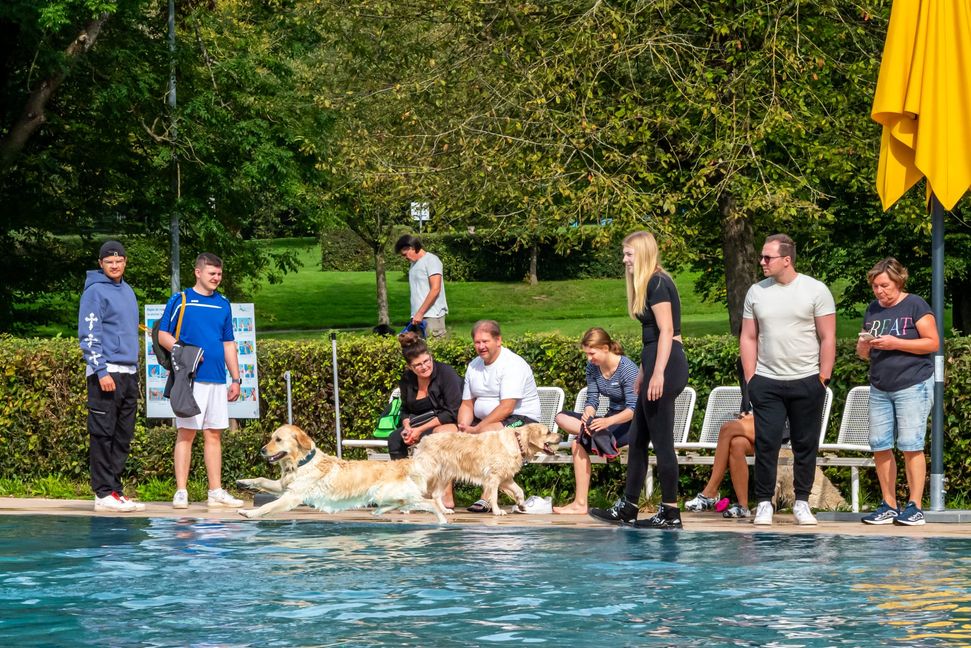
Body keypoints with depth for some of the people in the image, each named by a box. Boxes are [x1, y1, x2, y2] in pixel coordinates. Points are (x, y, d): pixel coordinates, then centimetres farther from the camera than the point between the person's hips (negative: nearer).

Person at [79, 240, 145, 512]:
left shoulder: (127, 291, 18)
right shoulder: (95, 292, -6)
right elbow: (88, 336, -13)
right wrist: (102, 372, -19)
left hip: (129, 373, 8)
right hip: (106, 373, -8)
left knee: (123, 437, 8)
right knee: (103, 435, -7)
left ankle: (115, 488, 12)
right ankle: (104, 493, -7)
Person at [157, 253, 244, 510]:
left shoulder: (223, 304, 16)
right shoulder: (180, 300, 2)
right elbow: (163, 335, 0)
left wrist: (236, 379, 15)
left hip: (217, 379, 5)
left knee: (214, 434, 6)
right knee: (186, 432, -5)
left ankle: (216, 492, 9)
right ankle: (181, 492, -3)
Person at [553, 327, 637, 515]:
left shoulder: (627, 369, -19)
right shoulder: (593, 367, 3)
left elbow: (633, 409, -25)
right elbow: (592, 400, 2)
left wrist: (608, 421, -42)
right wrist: (588, 416, -23)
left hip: (629, 422, -8)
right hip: (611, 418, 8)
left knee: (580, 443, -26)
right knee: (562, 418, -7)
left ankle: (580, 504, -26)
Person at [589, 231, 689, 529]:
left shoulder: (657, 284, -12)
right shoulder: (649, 284, 18)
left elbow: (666, 331, -19)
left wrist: (658, 374, -24)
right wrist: (643, 372, 25)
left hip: (665, 365, -11)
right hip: (655, 363, 11)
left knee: (662, 442, -6)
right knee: (637, 439, 13)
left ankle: (670, 513, -2)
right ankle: (627, 508, 18)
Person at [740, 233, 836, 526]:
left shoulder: (816, 290, -1)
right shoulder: (756, 292, 7)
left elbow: (828, 338, -1)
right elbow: (748, 337, 9)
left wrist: (823, 377, -7)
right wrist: (750, 379, 1)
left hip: (806, 381, -1)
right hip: (767, 381, 2)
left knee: (806, 444, 3)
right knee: (766, 443, -4)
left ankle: (802, 502, 11)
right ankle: (764, 503, 2)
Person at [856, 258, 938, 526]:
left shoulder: (915, 305, -3)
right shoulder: (873, 310, 15)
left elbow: (933, 343, -9)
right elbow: (863, 353, 20)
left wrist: (896, 344, -16)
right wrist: (864, 346, -4)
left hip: (913, 386, -6)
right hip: (880, 388, 6)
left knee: (910, 445, -10)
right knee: (879, 446, 2)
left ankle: (915, 506, -7)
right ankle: (888, 506, 9)